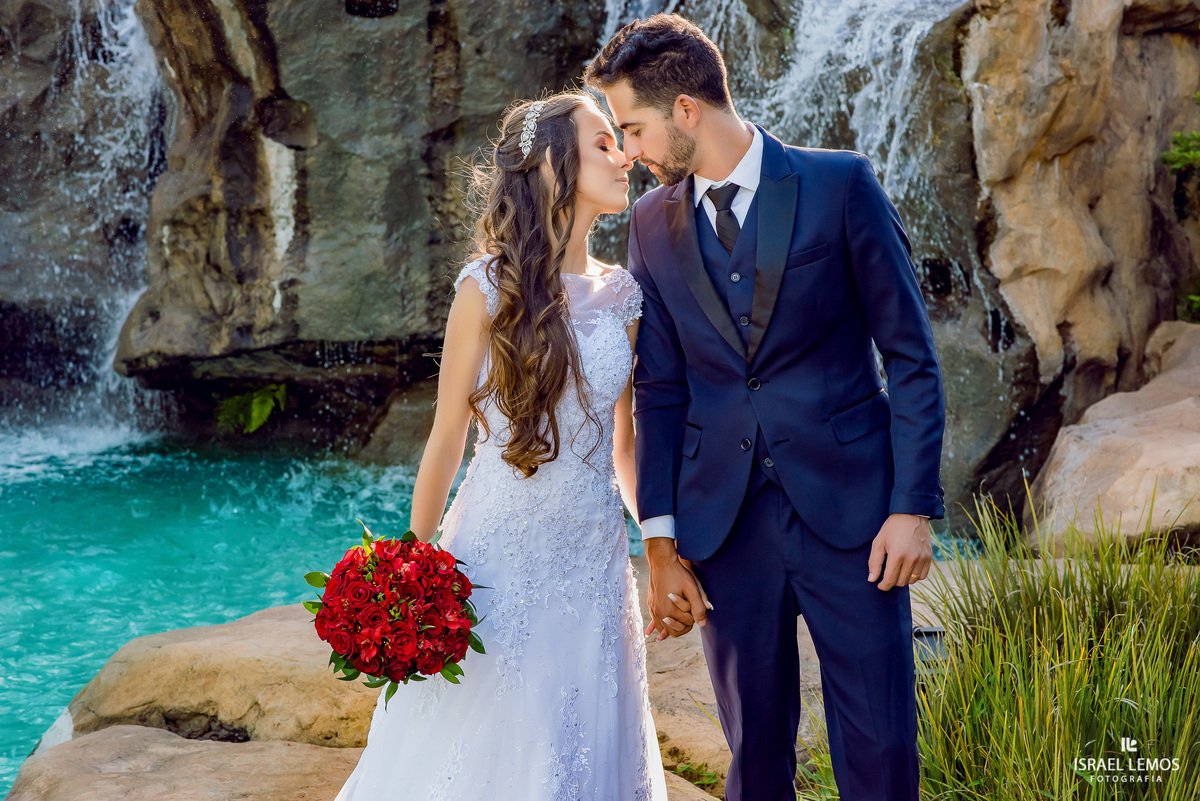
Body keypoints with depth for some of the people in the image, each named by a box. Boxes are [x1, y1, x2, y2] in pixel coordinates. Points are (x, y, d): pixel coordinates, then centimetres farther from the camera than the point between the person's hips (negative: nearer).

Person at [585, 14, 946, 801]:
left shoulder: (841, 185, -4)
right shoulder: (653, 223, 7)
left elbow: (911, 355, -2)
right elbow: (660, 391, 9)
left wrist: (914, 506, -8)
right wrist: (661, 542, 4)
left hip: (847, 505, -3)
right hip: (723, 522, 3)